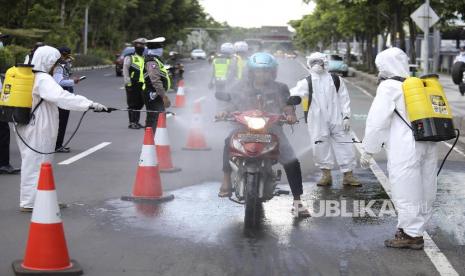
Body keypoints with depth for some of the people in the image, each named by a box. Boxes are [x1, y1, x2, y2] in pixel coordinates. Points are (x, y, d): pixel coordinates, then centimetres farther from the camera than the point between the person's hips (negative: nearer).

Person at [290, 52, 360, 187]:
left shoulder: (336, 80, 6)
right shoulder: (307, 82, 3)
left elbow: (344, 99, 7)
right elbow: (293, 94, -9)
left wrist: (346, 116, 0)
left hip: (337, 121, 0)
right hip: (318, 122, 0)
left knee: (345, 146, 1)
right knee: (320, 147, 3)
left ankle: (348, 175, 10)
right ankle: (326, 174, 19)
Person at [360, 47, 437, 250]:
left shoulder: (388, 87, -5)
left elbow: (377, 121, -9)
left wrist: (368, 150, -3)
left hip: (404, 150, -8)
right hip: (427, 146, 8)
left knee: (406, 193, 1)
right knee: (422, 192, 12)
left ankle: (411, 235, 7)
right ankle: (414, 230, 22)